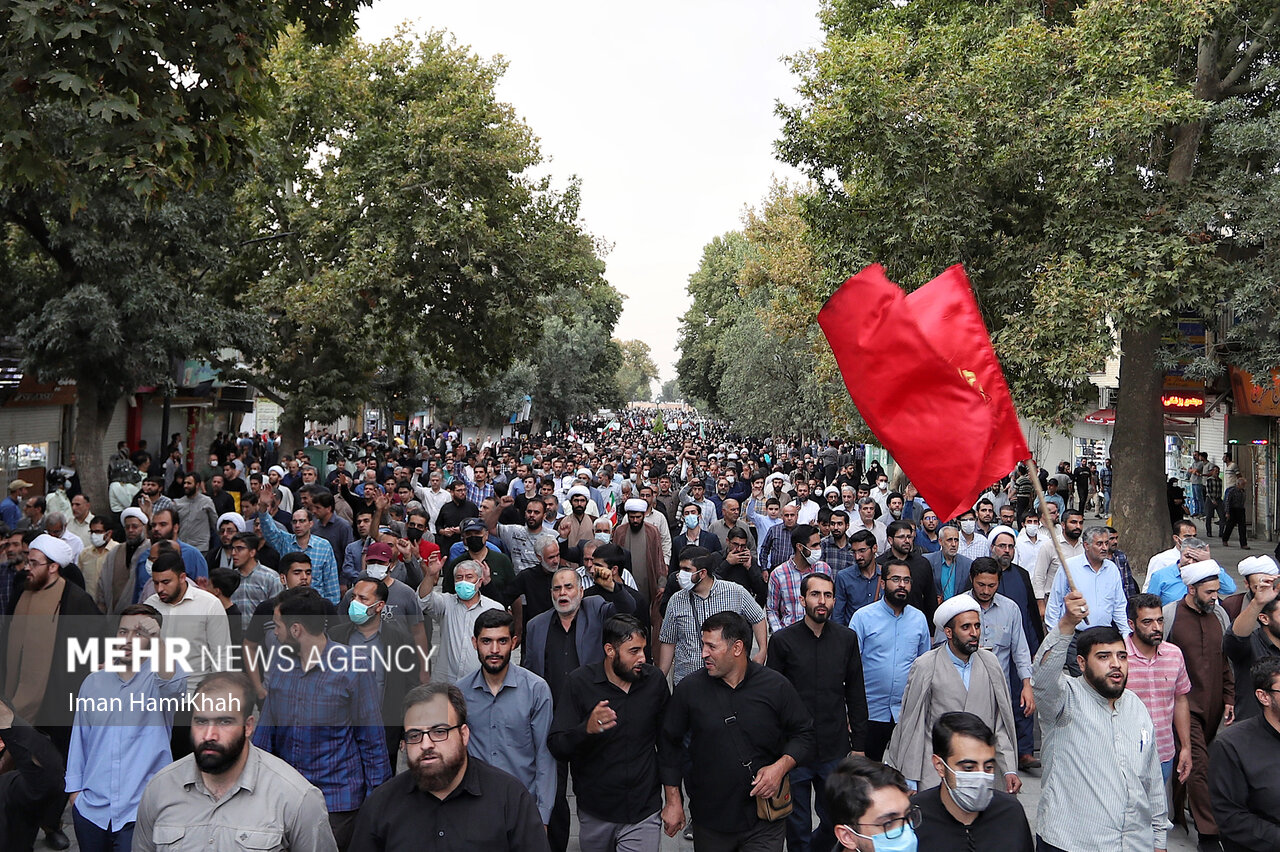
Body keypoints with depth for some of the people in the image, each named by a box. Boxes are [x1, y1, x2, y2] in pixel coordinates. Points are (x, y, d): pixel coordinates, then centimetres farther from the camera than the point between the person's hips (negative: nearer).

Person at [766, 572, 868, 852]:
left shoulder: (847, 638, 2)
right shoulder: (782, 640, -5)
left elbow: (856, 695, 8)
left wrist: (858, 744, 7)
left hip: (835, 750, 2)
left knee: (835, 821, 12)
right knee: (797, 826, 9)